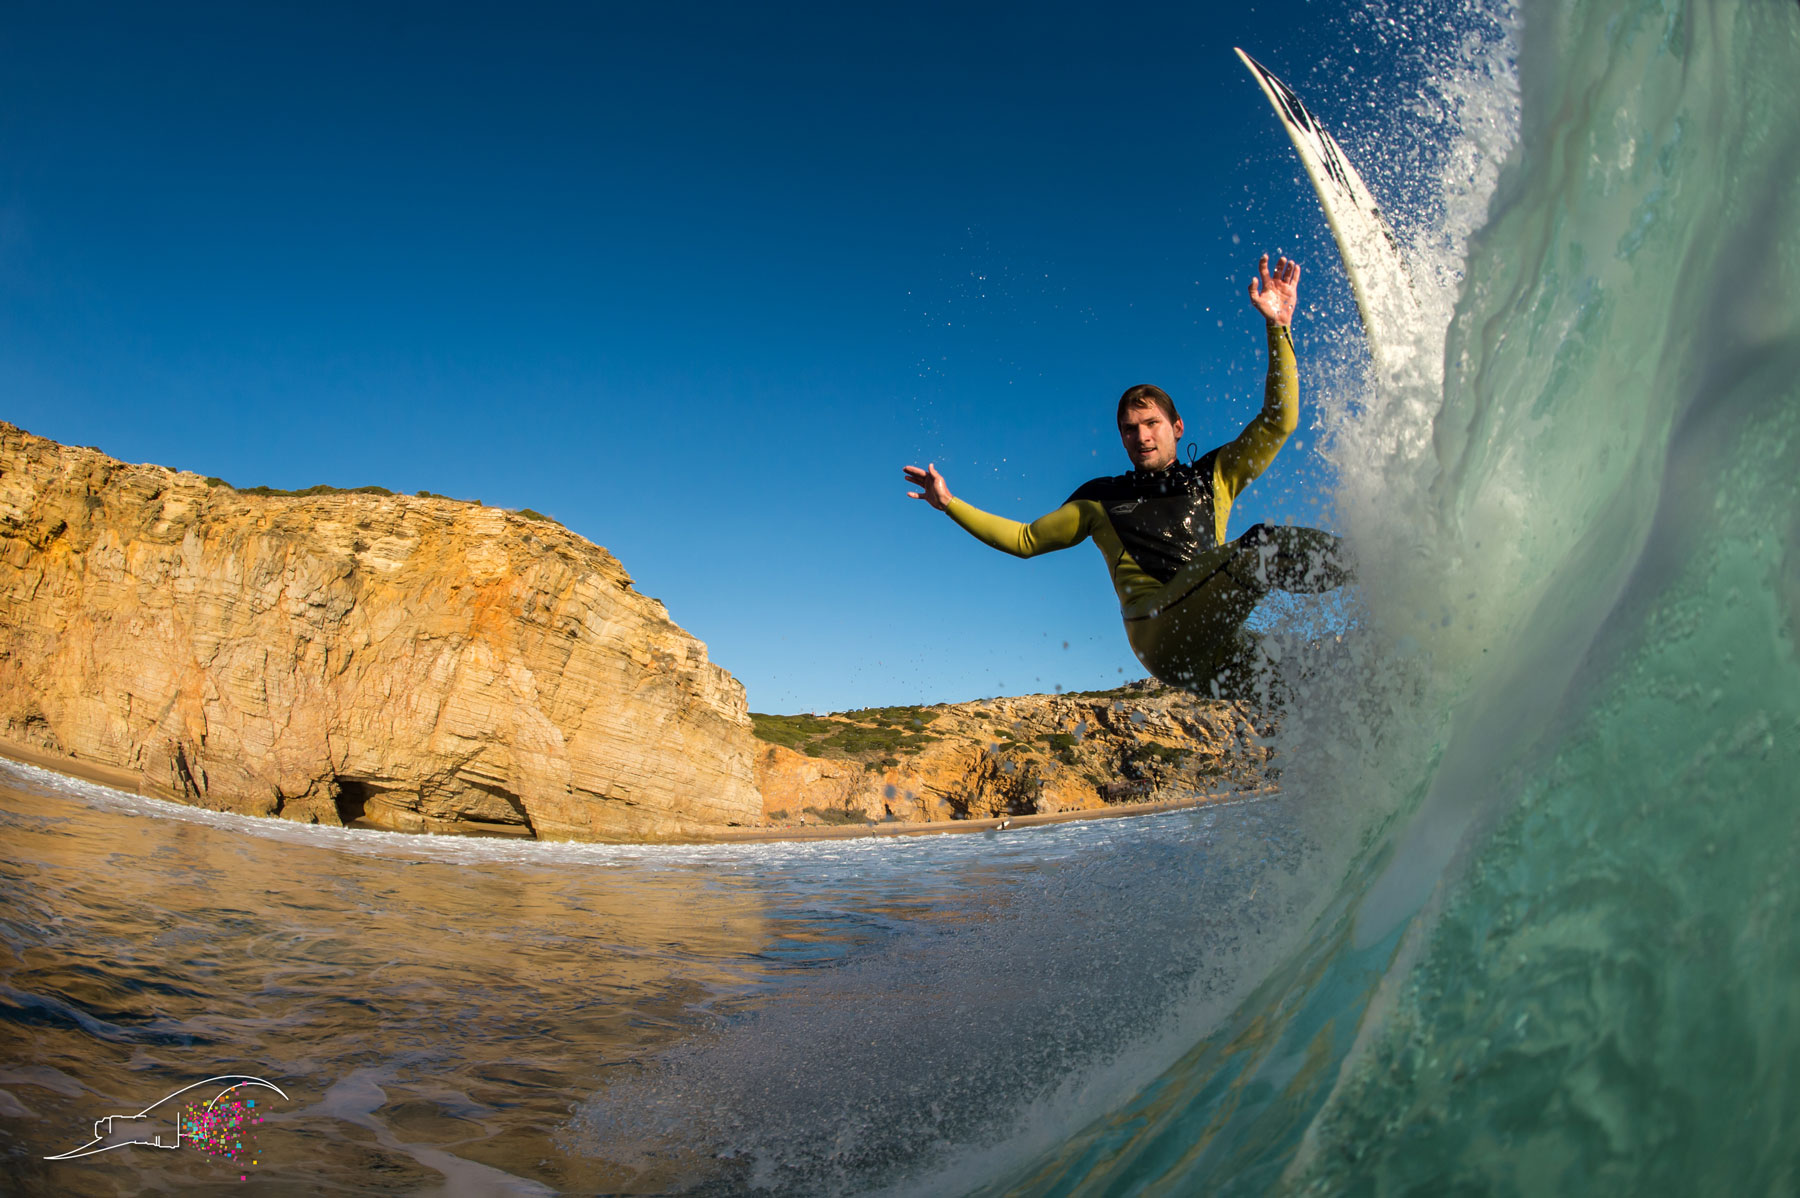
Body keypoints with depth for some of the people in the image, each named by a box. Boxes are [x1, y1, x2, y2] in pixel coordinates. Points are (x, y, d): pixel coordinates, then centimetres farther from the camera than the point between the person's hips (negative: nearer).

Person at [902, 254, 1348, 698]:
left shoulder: (1213, 476, 24)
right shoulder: (1102, 499, 25)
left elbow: (1279, 422, 16)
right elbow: (1024, 539, 30)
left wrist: (1278, 328, 9)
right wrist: (950, 504, 25)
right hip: (1160, 633, -3)